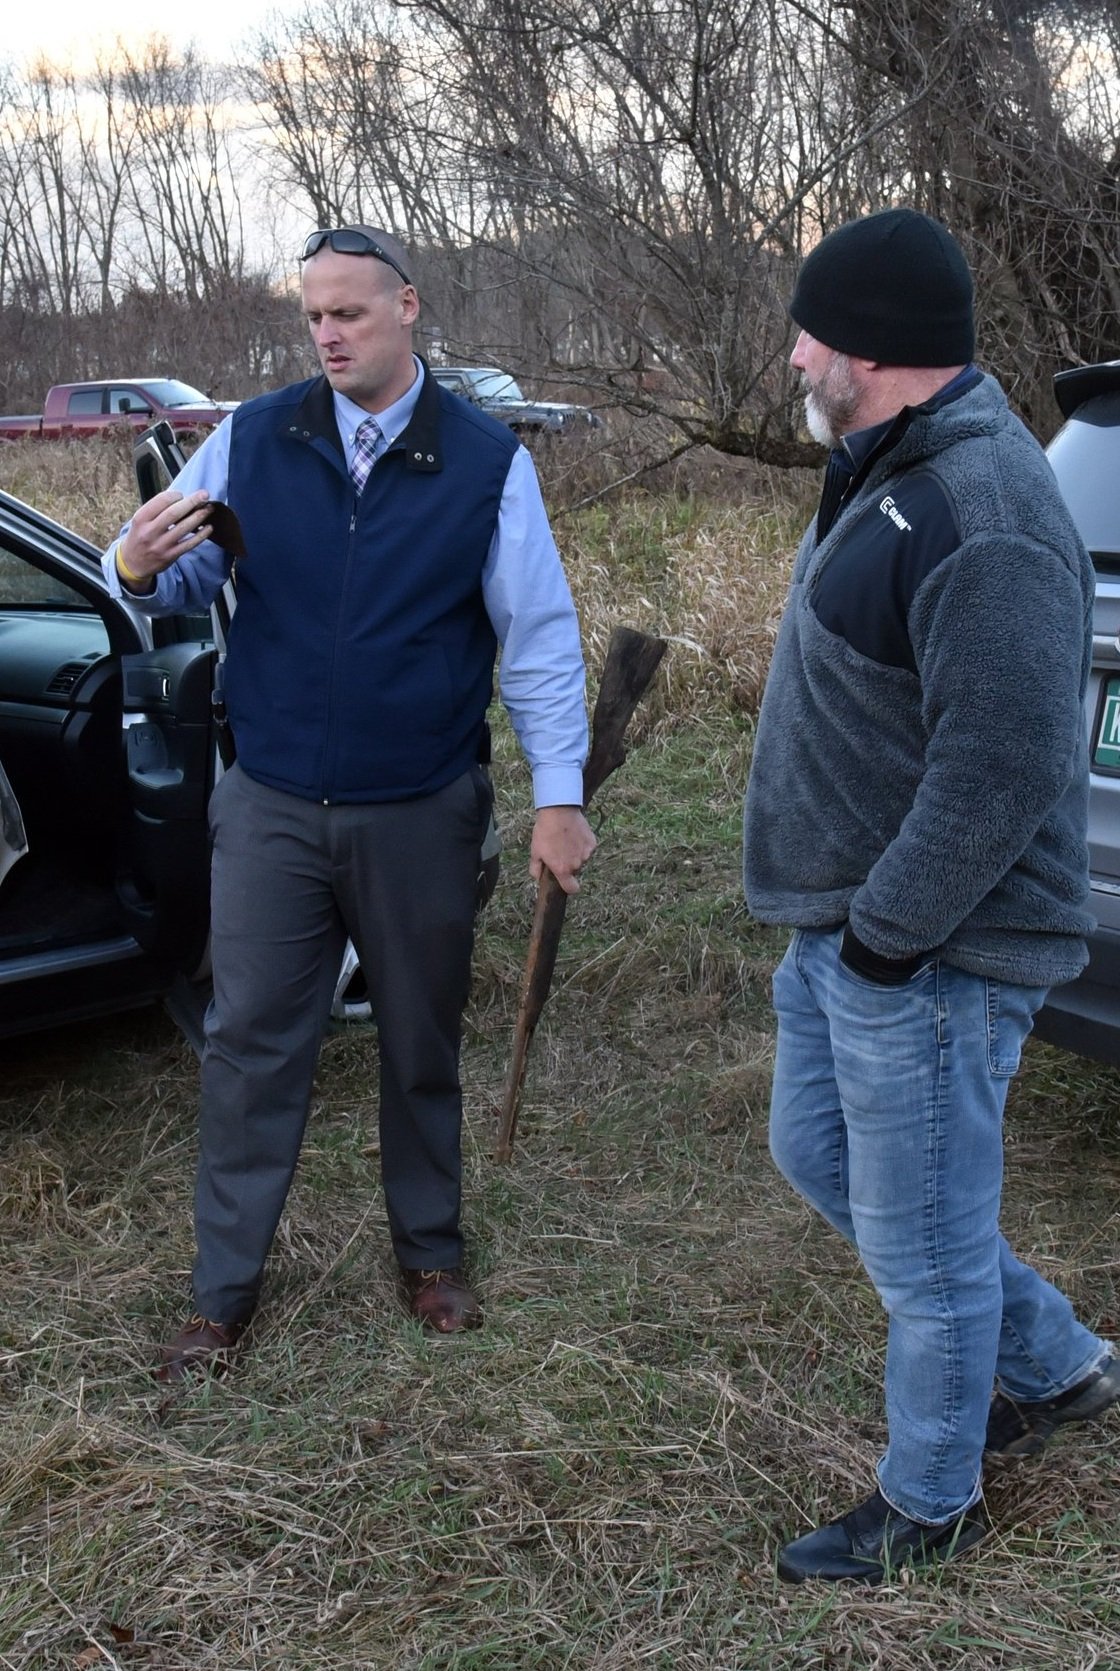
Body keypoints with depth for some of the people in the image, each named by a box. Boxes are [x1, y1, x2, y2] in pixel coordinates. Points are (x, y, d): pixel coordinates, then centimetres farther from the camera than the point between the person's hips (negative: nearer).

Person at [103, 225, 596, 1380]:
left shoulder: (486, 460, -5)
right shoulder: (252, 439, -1)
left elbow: (540, 638, -4)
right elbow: (185, 582, 3)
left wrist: (559, 798, -8)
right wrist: (139, 568, -22)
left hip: (422, 815, -1)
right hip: (271, 808, 1)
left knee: (421, 1045, 14)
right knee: (249, 1046, 6)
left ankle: (429, 1253, 35)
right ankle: (222, 1291, 20)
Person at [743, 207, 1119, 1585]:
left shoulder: (983, 516, -24)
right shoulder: (889, 474, 11)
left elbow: (1004, 764, -30)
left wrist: (887, 933, -21)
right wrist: (845, 913, 18)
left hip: (926, 956, -11)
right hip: (846, 925, 11)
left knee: (922, 1241, 6)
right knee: (818, 1152, 24)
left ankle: (928, 1507, 30)